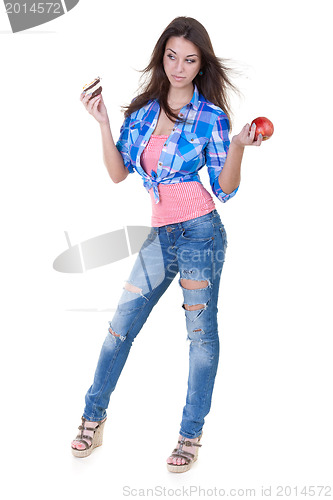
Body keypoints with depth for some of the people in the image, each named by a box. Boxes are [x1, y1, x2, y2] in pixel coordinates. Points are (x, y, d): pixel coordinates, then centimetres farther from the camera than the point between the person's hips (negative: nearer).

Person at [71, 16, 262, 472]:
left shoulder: (211, 117, -1)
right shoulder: (143, 110, 10)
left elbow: (225, 189, -3)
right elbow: (118, 173, 7)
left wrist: (238, 147, -18)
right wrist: (103, 123, -2)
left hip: (199, 230, -4)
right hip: (160, 233, 5)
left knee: (202, 334, 4)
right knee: (121, 326, 8)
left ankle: (191, 435, 17)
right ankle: (94, 419, 24)